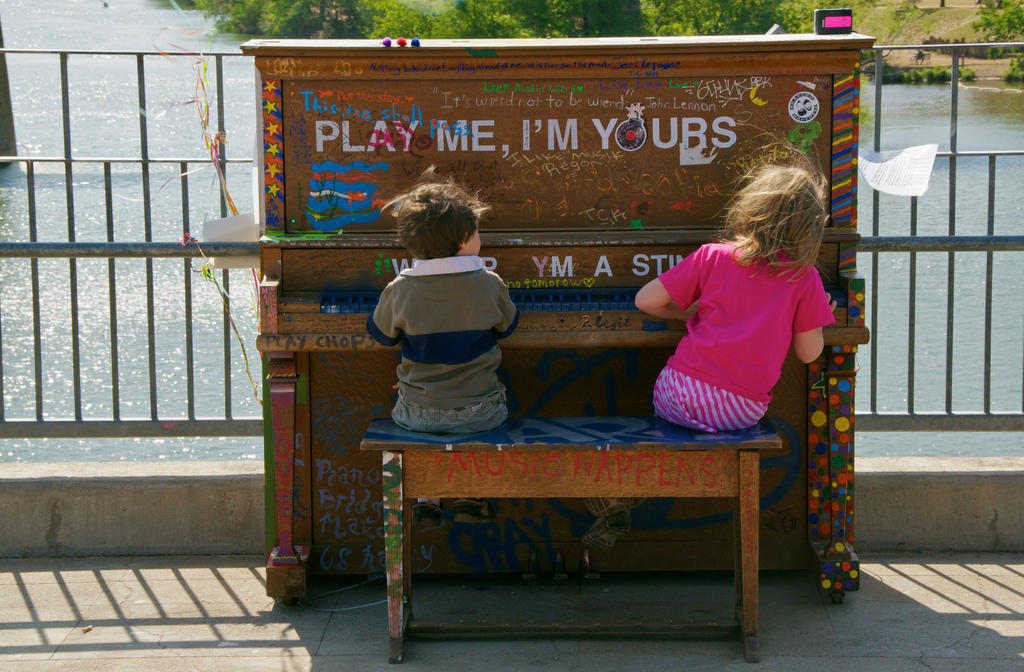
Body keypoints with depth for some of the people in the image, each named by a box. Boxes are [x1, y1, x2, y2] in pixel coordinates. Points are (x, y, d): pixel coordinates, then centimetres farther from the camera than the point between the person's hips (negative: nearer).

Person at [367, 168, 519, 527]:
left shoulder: (399, 290, -10)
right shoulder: (489, 284, -11)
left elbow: (381, 334, 8)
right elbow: (506, 326, 9)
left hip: (417, 415, 0)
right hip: (477, 413, 0)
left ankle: (425, 500, 31)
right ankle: (471, 498, 31)